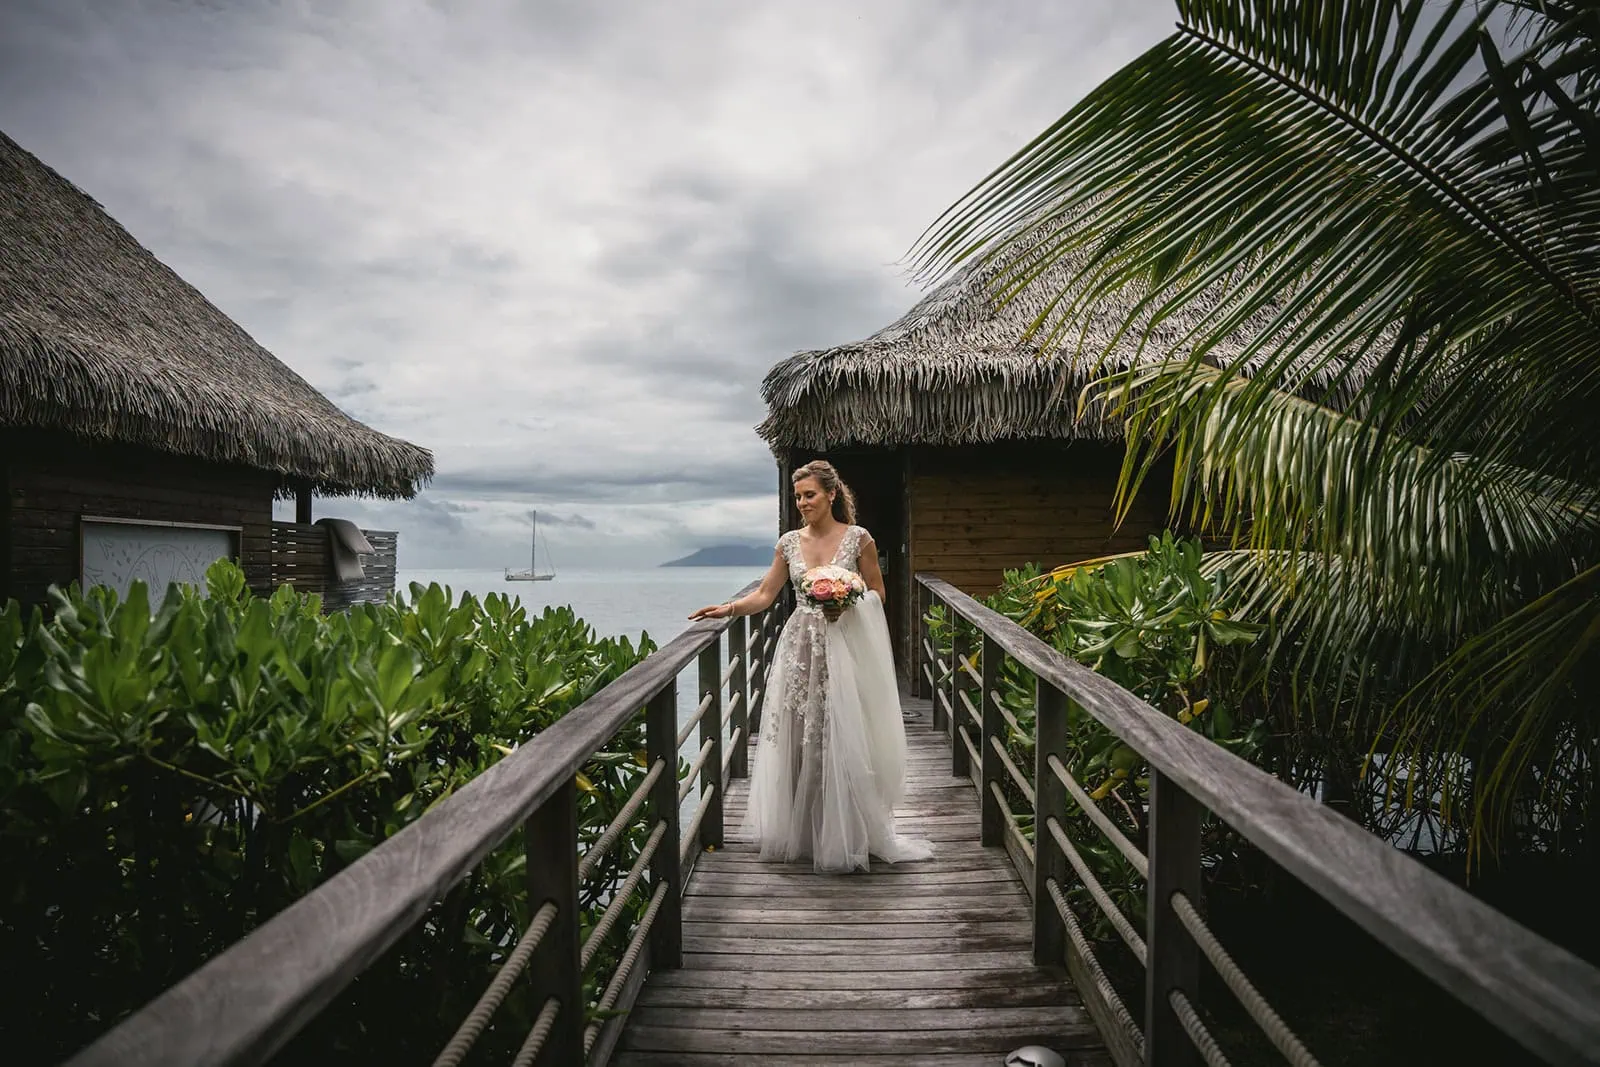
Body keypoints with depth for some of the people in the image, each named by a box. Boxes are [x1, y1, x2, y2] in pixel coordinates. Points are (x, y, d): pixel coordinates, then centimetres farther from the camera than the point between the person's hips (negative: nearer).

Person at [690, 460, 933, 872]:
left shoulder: (858, 538, -3)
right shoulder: (789, 542, 6)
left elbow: (877, 593, 4)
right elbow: (764, 595, 4)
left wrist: (847, 605, -14)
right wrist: (727, 609, -10)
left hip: (842, 648, -3)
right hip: (800, 649, 3)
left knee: (841, 742, -2)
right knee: (797, 742, 5)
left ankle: (843, 838, 14)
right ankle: (799, 833, 20)